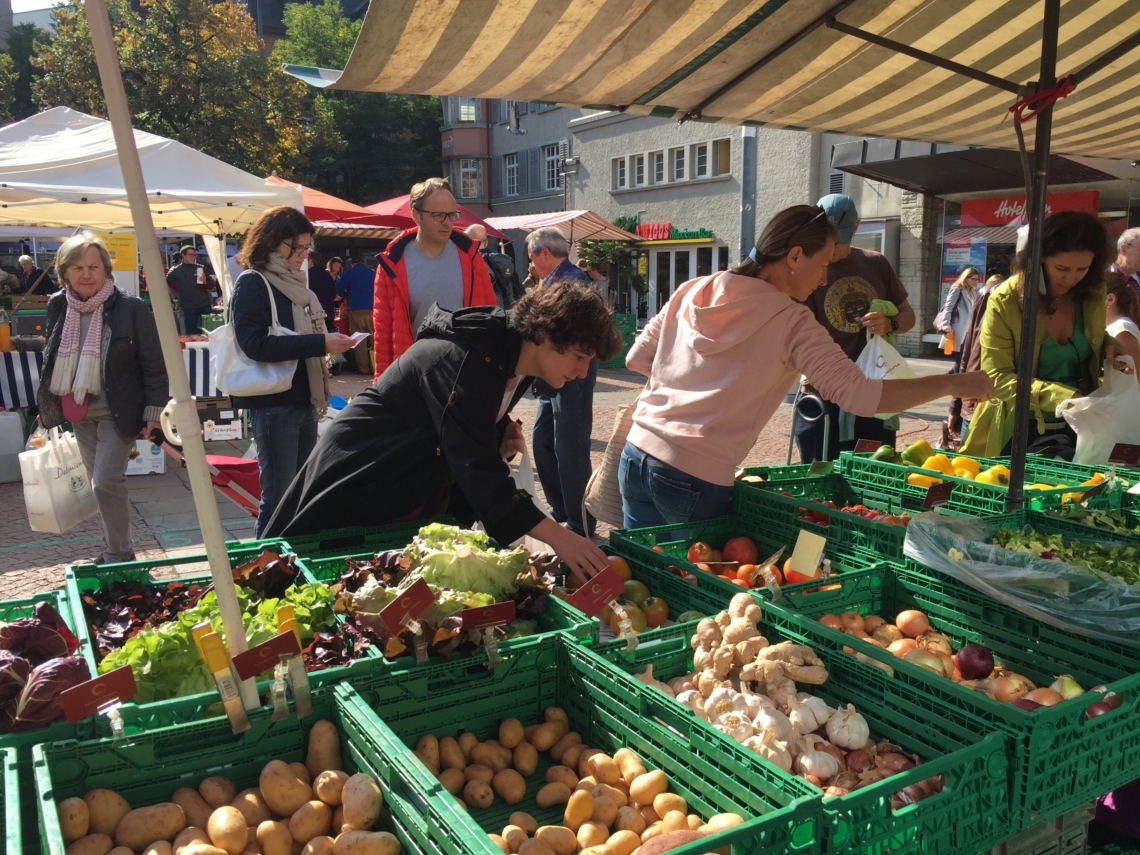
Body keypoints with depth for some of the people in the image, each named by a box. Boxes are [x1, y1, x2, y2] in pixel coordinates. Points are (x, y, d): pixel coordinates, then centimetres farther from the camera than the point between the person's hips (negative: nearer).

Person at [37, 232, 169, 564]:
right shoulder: (58, 307, 2)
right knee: (98, 483, 14)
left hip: (117, 410, -6)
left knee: (107, 480, -11)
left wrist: (153, 411, -12)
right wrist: (47, 404, 16)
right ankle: (117, 547, 28)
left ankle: (118, 553, 3)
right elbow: (50, 359, 15)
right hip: (77, 410, 6)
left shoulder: (131, 308, -14)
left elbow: (155, 365, -10)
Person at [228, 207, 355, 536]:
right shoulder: (252, 284, -9)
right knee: (279, 496, -4)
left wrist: (331, 343, 4)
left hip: (304, 401, 8)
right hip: (273, 405, -8)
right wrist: (320, 343, -25)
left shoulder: (296, 282, 16)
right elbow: (255, 344, -21)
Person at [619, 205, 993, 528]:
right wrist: (952, 383, -4)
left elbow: (636, 358, 13)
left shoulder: (693, 291, 7)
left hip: (637, 455, 6)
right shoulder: (792, 322, -9)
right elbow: (863, 396, -15)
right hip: (696, 480, -6)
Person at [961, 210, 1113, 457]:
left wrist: (1110, 347, -7)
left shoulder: (1094, 295, -2)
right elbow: (996, 377, -20)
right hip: (1018, 433, -4)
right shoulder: (1005, 301, -17)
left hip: (1077, 430, 4)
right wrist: (1060, 396, -32)